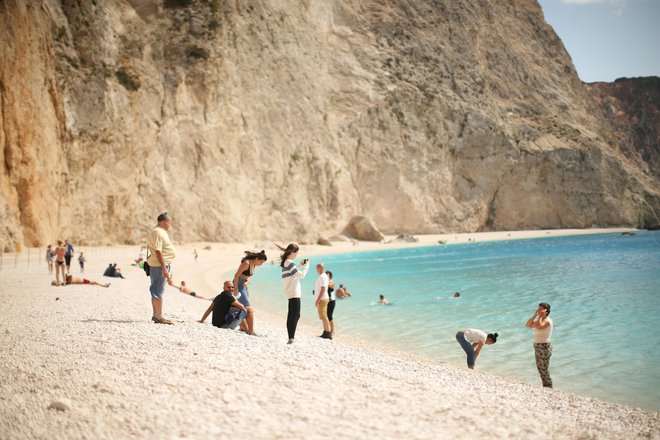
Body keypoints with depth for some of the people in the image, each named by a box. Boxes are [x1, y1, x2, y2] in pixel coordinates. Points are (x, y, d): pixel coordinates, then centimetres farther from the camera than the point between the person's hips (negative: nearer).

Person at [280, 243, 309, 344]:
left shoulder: (285, 262, 14)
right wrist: (307, 265, -3)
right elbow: (301, 275, -16)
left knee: (291, 315, 13)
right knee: (296, 315, -14)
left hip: (290, 292, 10)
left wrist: (301, 265, 20)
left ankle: (291, 336, 16)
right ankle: (291, 337, -21)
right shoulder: (290, 263, -15)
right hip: (294, 292, -10)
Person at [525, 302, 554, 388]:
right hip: (537, 347, 9)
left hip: (545, 347, -9)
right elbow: (528, 325, 6)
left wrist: (540, 315, -22)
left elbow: (538, 326, -33)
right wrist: (535, 315, 0)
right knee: (540, 369, 15)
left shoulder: (547, 321, -15)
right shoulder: (540, 320, 12)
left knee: (545, 371, -4)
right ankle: (545, 388, 23)